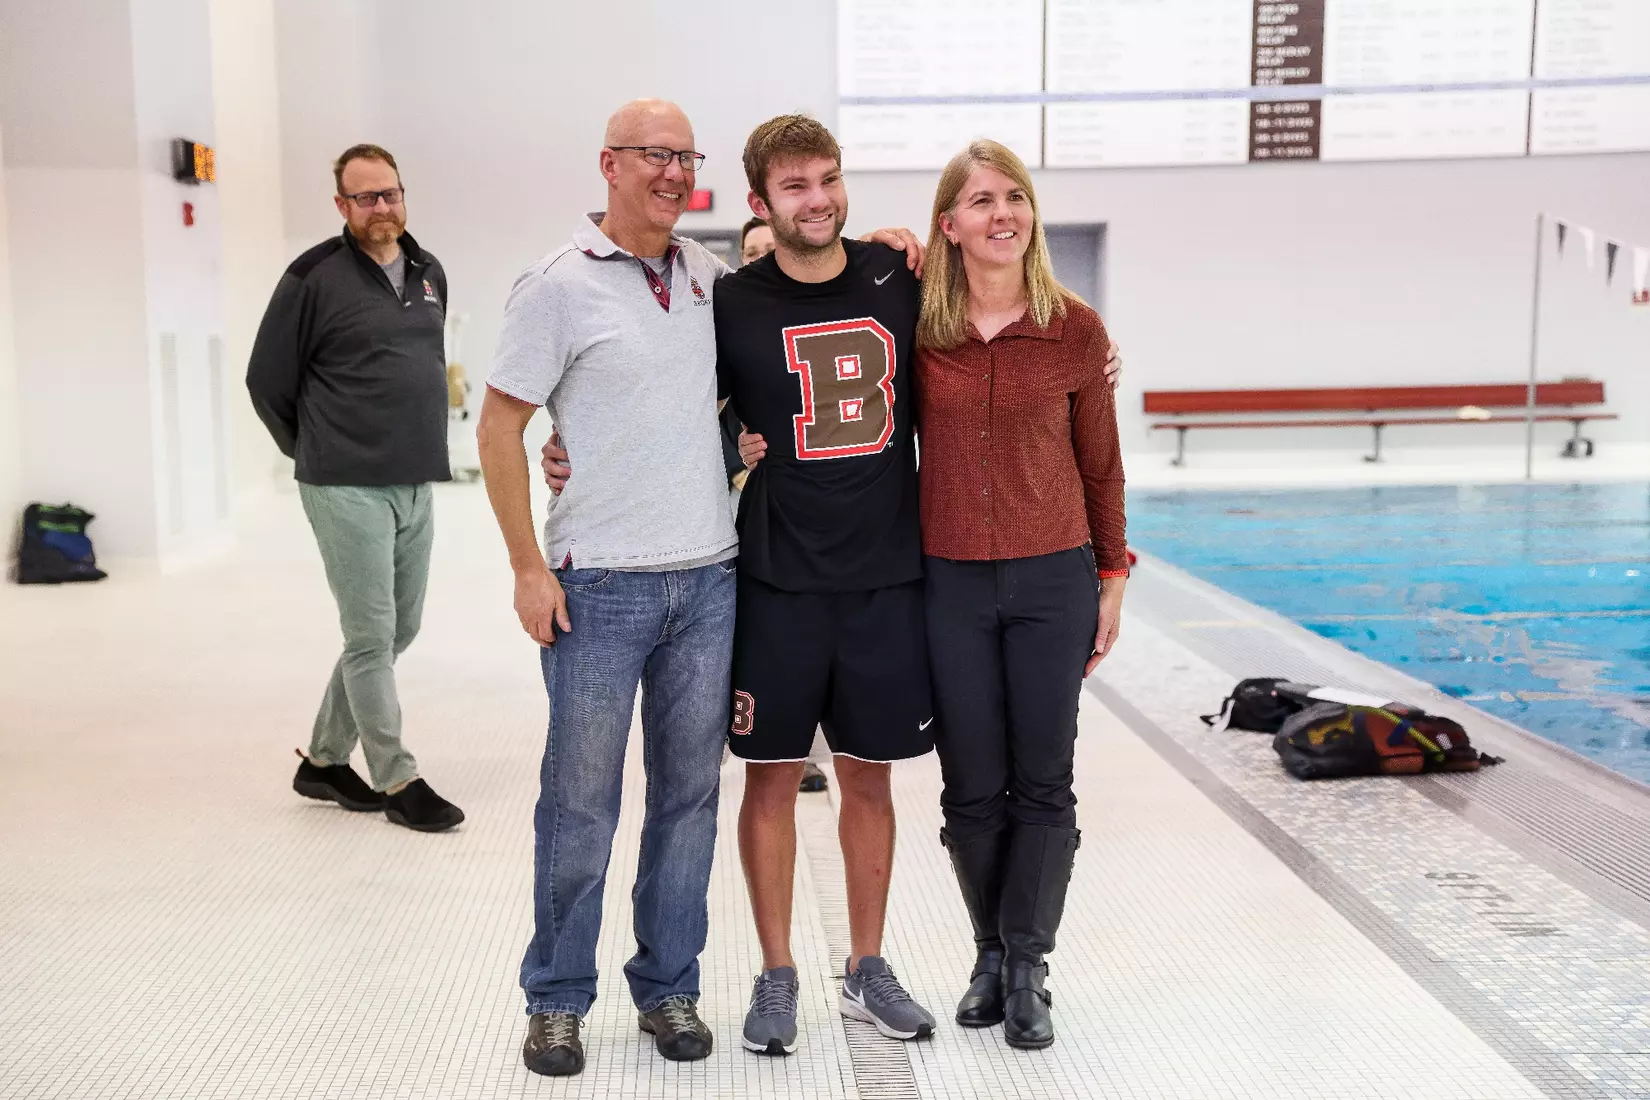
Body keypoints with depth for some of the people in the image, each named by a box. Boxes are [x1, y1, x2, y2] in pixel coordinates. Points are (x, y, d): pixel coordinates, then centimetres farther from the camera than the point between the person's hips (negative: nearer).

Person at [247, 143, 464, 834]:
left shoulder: (430, 274, 10)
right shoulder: (314, 277, -8)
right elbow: (267, 380, -3)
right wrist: (314, 451, 6)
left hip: (416, 486, 7)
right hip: (347, 490, -7)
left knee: (398, 630, 12)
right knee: (372, 637, -3)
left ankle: (325, 760, 27)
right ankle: (397, 781, 9)